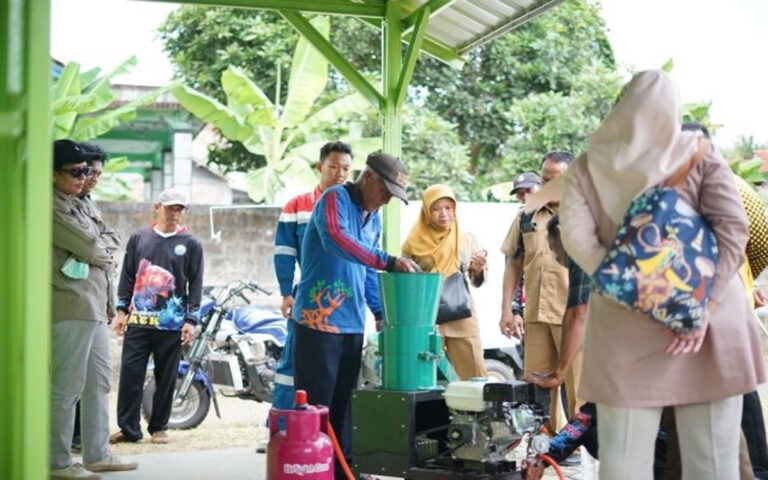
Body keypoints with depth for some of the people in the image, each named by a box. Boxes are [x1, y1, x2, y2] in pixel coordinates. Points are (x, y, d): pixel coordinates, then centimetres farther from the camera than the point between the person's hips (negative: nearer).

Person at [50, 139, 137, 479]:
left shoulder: (75, 204, 20)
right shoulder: (52, 207, -12)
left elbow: (95, 245, 17)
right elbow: (88, 247, -15)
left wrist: (94, 254, -2)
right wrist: (104, 257, 4)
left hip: (94, 307, 10)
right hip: (72, 307, -10)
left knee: (99, 382, 15)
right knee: (67, 387, -7)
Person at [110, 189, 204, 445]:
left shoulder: (191, 244, 5)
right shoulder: (138, 238, 11)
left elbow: (196, 284, 3)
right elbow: (127, 276, 14)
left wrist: (191, 321, -4)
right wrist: (122, 310, 7)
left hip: (172, 324, -1)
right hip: (138, 320, 1)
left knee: (166, 378, 5)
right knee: (130, 374, -3)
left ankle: (158, 427, 15)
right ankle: (128, 428, 2)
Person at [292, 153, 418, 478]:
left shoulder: (374, 219, 16)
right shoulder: (335, 199, -9)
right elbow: (335, 239, -29)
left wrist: (380, 311, 12)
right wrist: (389, 262, -32)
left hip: (353, 323, 8)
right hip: (319, 320, -8)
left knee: (344, 403, 12)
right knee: (317, 402, -5)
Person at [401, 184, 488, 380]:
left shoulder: (467, 239, 6)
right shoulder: (415, 243, 2)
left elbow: (477, 282, 11)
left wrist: (478, 270, -10)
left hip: (462, 317, 1)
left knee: (476, 376, -2)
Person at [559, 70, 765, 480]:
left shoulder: (587, 167, 4)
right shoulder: (701, 156, 3)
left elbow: (575, 237, -8)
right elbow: (732, 229, -8)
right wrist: (704, 307, -11)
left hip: (627, 324, 0)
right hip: (709, 321, 0)